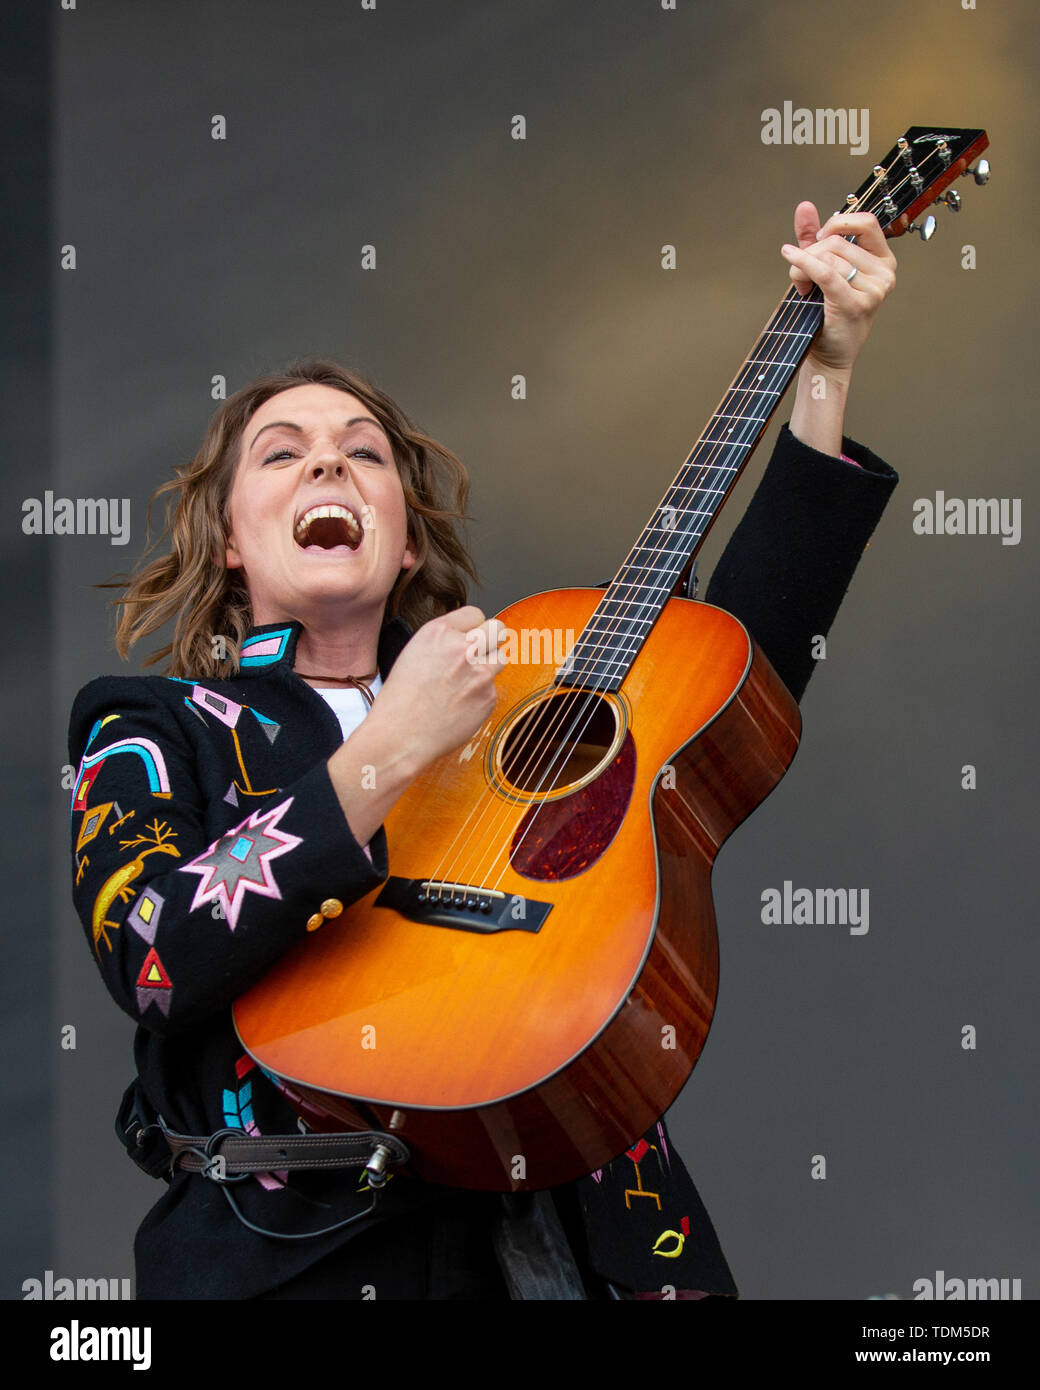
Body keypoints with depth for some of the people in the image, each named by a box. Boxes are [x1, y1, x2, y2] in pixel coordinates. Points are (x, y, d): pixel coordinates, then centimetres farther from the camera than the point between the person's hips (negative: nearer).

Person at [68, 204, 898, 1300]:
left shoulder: (502, 673, 19)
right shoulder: (152, 728, 9)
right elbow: (151, 961, -11)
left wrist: (825, 373, 7)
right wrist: (389, 751, -15)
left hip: (549, 1223, 3)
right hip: (295, 1250, -3)